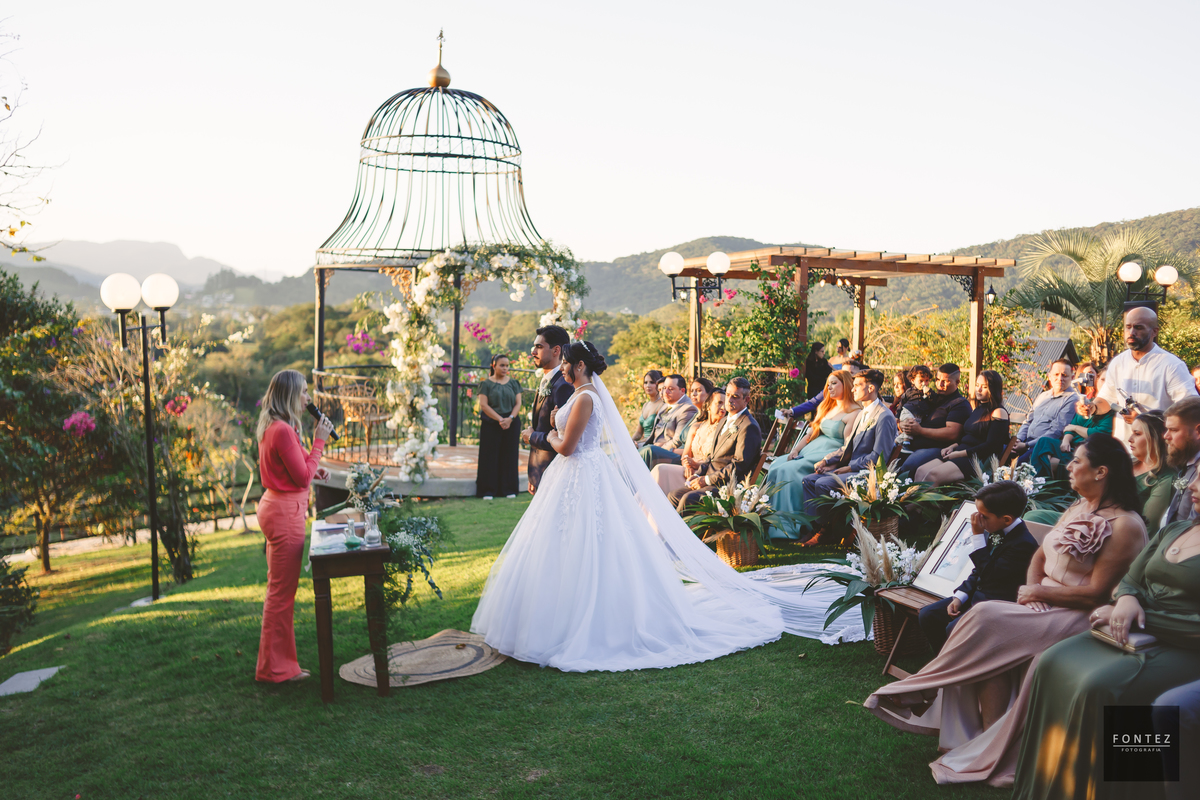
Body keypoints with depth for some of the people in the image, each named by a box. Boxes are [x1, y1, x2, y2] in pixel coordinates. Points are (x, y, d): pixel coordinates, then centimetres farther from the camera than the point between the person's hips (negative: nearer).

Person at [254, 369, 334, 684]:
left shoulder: (272, 427, 11)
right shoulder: (283, 431, -21)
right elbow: (302, 478, -18)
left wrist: (313, 469, 9)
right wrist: (319, 441, -13)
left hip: (276, 507, 11)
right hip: (285, 513, -11)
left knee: (279, 589, 17)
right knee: (282, 591, -2)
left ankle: (275, 664, 27)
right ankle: (275, 667, 8)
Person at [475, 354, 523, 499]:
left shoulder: (513, 383, 9)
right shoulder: (486, 384, 1)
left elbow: (518, 403, 4)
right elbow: (483, 405, -7)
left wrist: (510, 418, -13)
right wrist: (499, 419, -16)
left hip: (511, 424, 3)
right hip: (491, 425, -2)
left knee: (509, 455, 3)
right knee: (490, 456, -1)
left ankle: (509, 489, 11)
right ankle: (488, 490, 4)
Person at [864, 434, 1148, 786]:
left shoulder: (1125, 525, -12)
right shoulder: (1078, 508, 15)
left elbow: (1095, 594, -16)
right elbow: (1040, 555, 16)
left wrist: (1039, 591, -10)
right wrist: (1030, 590, -4)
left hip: (1078, 617, -8)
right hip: (1043, 605, 8)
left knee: (987, 619, -26)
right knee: (992, 652, -20)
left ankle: (923, 691, -11)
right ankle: (992, 750, -18)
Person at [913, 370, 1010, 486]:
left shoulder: (998, 413, -5)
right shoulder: (978, 409, 20)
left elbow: (991, 446, -13)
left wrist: (960, 453, -14)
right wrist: (952, 447, 7)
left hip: (979, 459, -8)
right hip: (960, 453, 8)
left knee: (932, 476, -30)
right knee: (921, 472, -15)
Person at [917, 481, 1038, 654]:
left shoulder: (1024, 544, -23)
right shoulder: (994, 531, 3)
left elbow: (989, 574, -23)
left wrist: (978, 536, -22)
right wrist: (960, 596, 2)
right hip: (976, 594, 9)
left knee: (954, 629, -28)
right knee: (927, 615, -2)